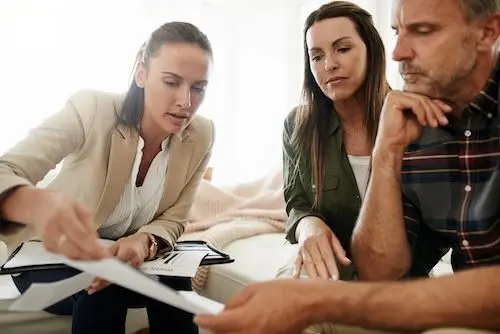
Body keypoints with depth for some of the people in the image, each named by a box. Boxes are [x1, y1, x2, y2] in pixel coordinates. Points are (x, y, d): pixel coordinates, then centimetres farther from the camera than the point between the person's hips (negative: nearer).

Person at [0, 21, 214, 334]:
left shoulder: (201, 136, -14)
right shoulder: (92, 110, -26)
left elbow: (172, 219, -7)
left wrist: (144, 242, -32)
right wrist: (42, 207, -59)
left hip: (129, 255, 3)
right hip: (51, 256, -3)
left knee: (173, 283, -25)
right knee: (101, 292, -32)